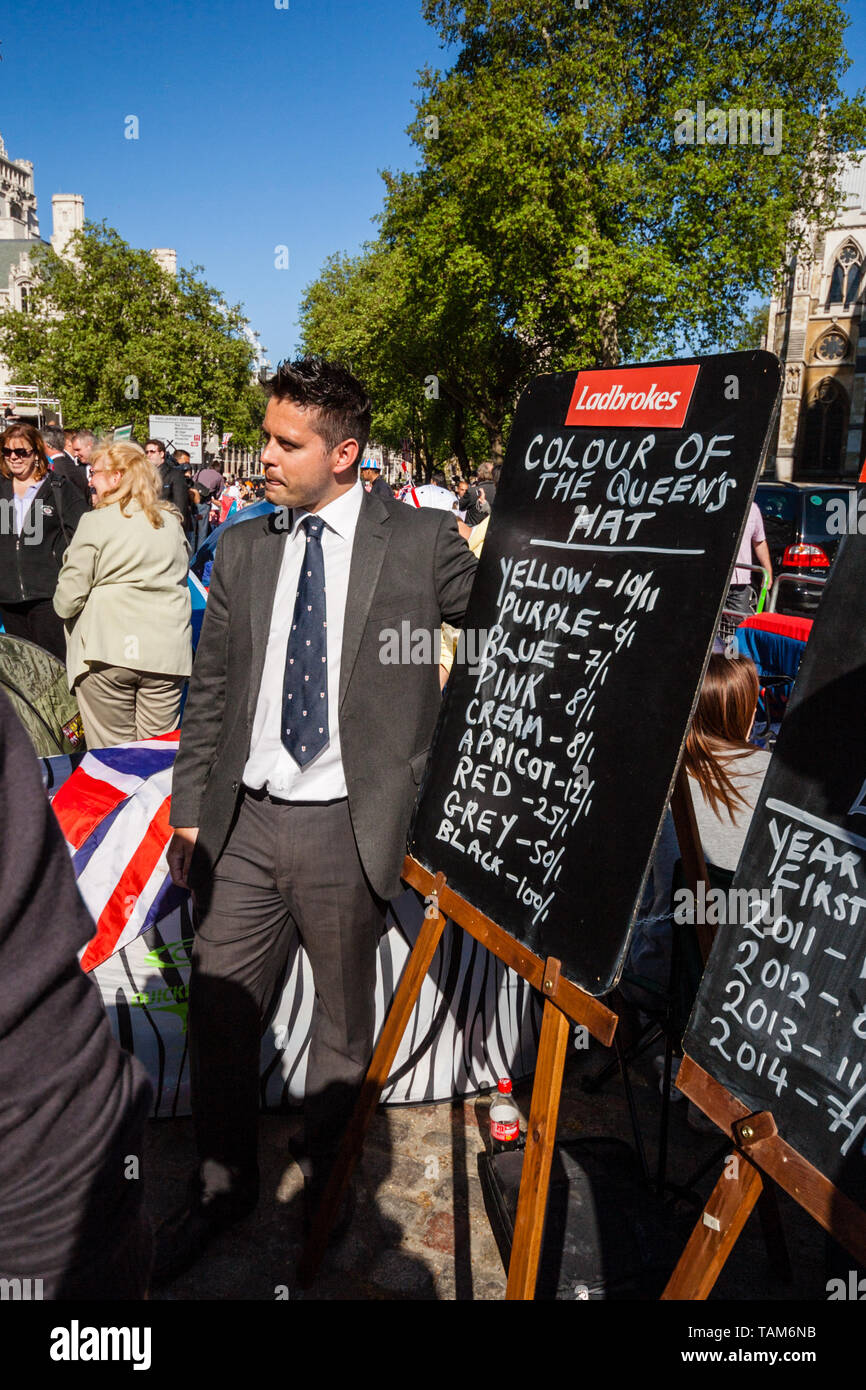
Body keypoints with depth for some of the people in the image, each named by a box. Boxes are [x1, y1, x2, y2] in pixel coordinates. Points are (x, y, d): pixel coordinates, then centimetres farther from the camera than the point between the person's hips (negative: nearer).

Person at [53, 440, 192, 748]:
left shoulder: (95, 523, -6)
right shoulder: (171, 522, 7)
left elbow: (68, 598, -7)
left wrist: (63, 606, 14)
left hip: (107, 652, -4)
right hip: (167, 651, 4)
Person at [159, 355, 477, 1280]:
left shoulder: (423, 543, -5)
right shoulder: (240, 548, 7)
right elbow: (209, 691, 10)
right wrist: (189, 810, 9)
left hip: (348, 828, -3)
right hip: (244, 822, 4)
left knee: (343, 1022, 15)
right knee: (218, 1011, 12)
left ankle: (326, 1187, 40)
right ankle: (221, 1187, 37)